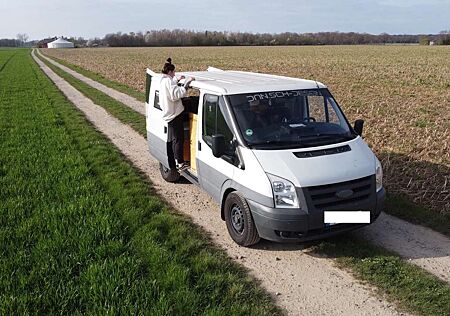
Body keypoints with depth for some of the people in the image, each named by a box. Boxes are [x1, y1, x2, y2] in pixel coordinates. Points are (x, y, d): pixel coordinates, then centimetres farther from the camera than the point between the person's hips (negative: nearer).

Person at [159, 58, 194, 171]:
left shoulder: (163, 81, 13)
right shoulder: (168, 81, -18)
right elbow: (176, 94, -31)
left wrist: (177, 79, 32)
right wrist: (187, 82, -28)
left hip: (169, 114, 10)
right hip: (175, 114, -10)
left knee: (175, 139, 17)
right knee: (179, 139, -6)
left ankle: (177, 161, 25)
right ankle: (180, 163, -3)